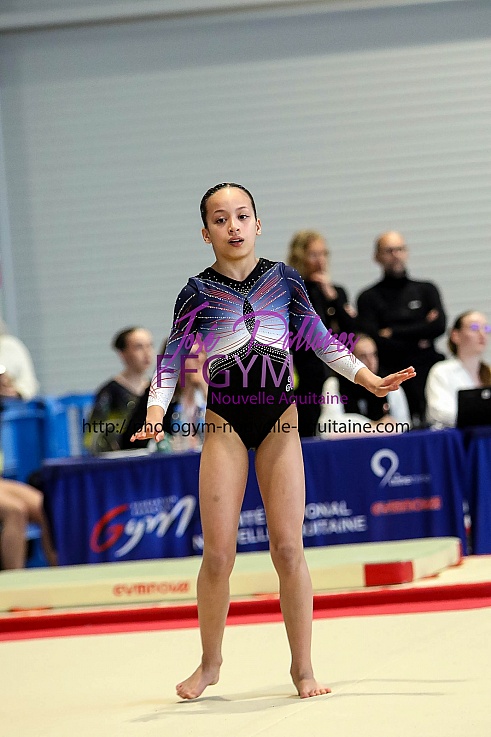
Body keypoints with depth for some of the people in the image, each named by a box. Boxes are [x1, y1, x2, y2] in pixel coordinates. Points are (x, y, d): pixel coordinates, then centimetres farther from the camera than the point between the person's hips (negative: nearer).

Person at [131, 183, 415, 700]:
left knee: (288, 548, -4)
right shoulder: (197, 292, 1)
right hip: (224, 423, 0)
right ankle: (209, 663, 15)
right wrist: (155, 414, -17)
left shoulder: (284, 280, 5)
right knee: (218, 554, -3)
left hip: (279, 420, 1)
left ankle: (302, 666, 6)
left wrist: (370, 379, 3)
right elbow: (171, 361, -1)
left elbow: (320, 339, 12)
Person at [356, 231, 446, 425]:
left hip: (426, 372, 2)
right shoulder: (369, 298, 9)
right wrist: (417, 341, -2)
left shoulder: (426, 290, 16)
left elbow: (439, 326, 0)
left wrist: (393, 333, -2)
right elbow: (371, 341, -3)